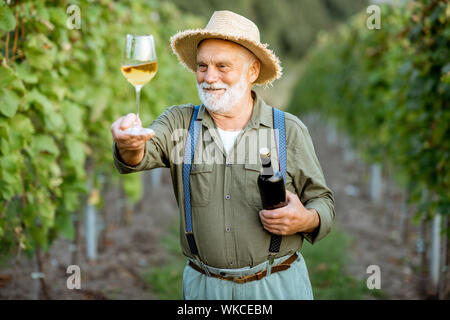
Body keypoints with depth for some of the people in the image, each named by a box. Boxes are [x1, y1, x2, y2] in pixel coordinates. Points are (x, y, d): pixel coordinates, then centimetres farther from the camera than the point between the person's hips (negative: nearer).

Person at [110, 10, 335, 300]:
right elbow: (140, 156, -19)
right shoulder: (179, 122, 0)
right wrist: (131, 144, -42)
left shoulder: (290, 131, -2)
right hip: (204, 286, 1)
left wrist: (306, 220, -19)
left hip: (278, 286, -1)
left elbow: (323, 202, 3)